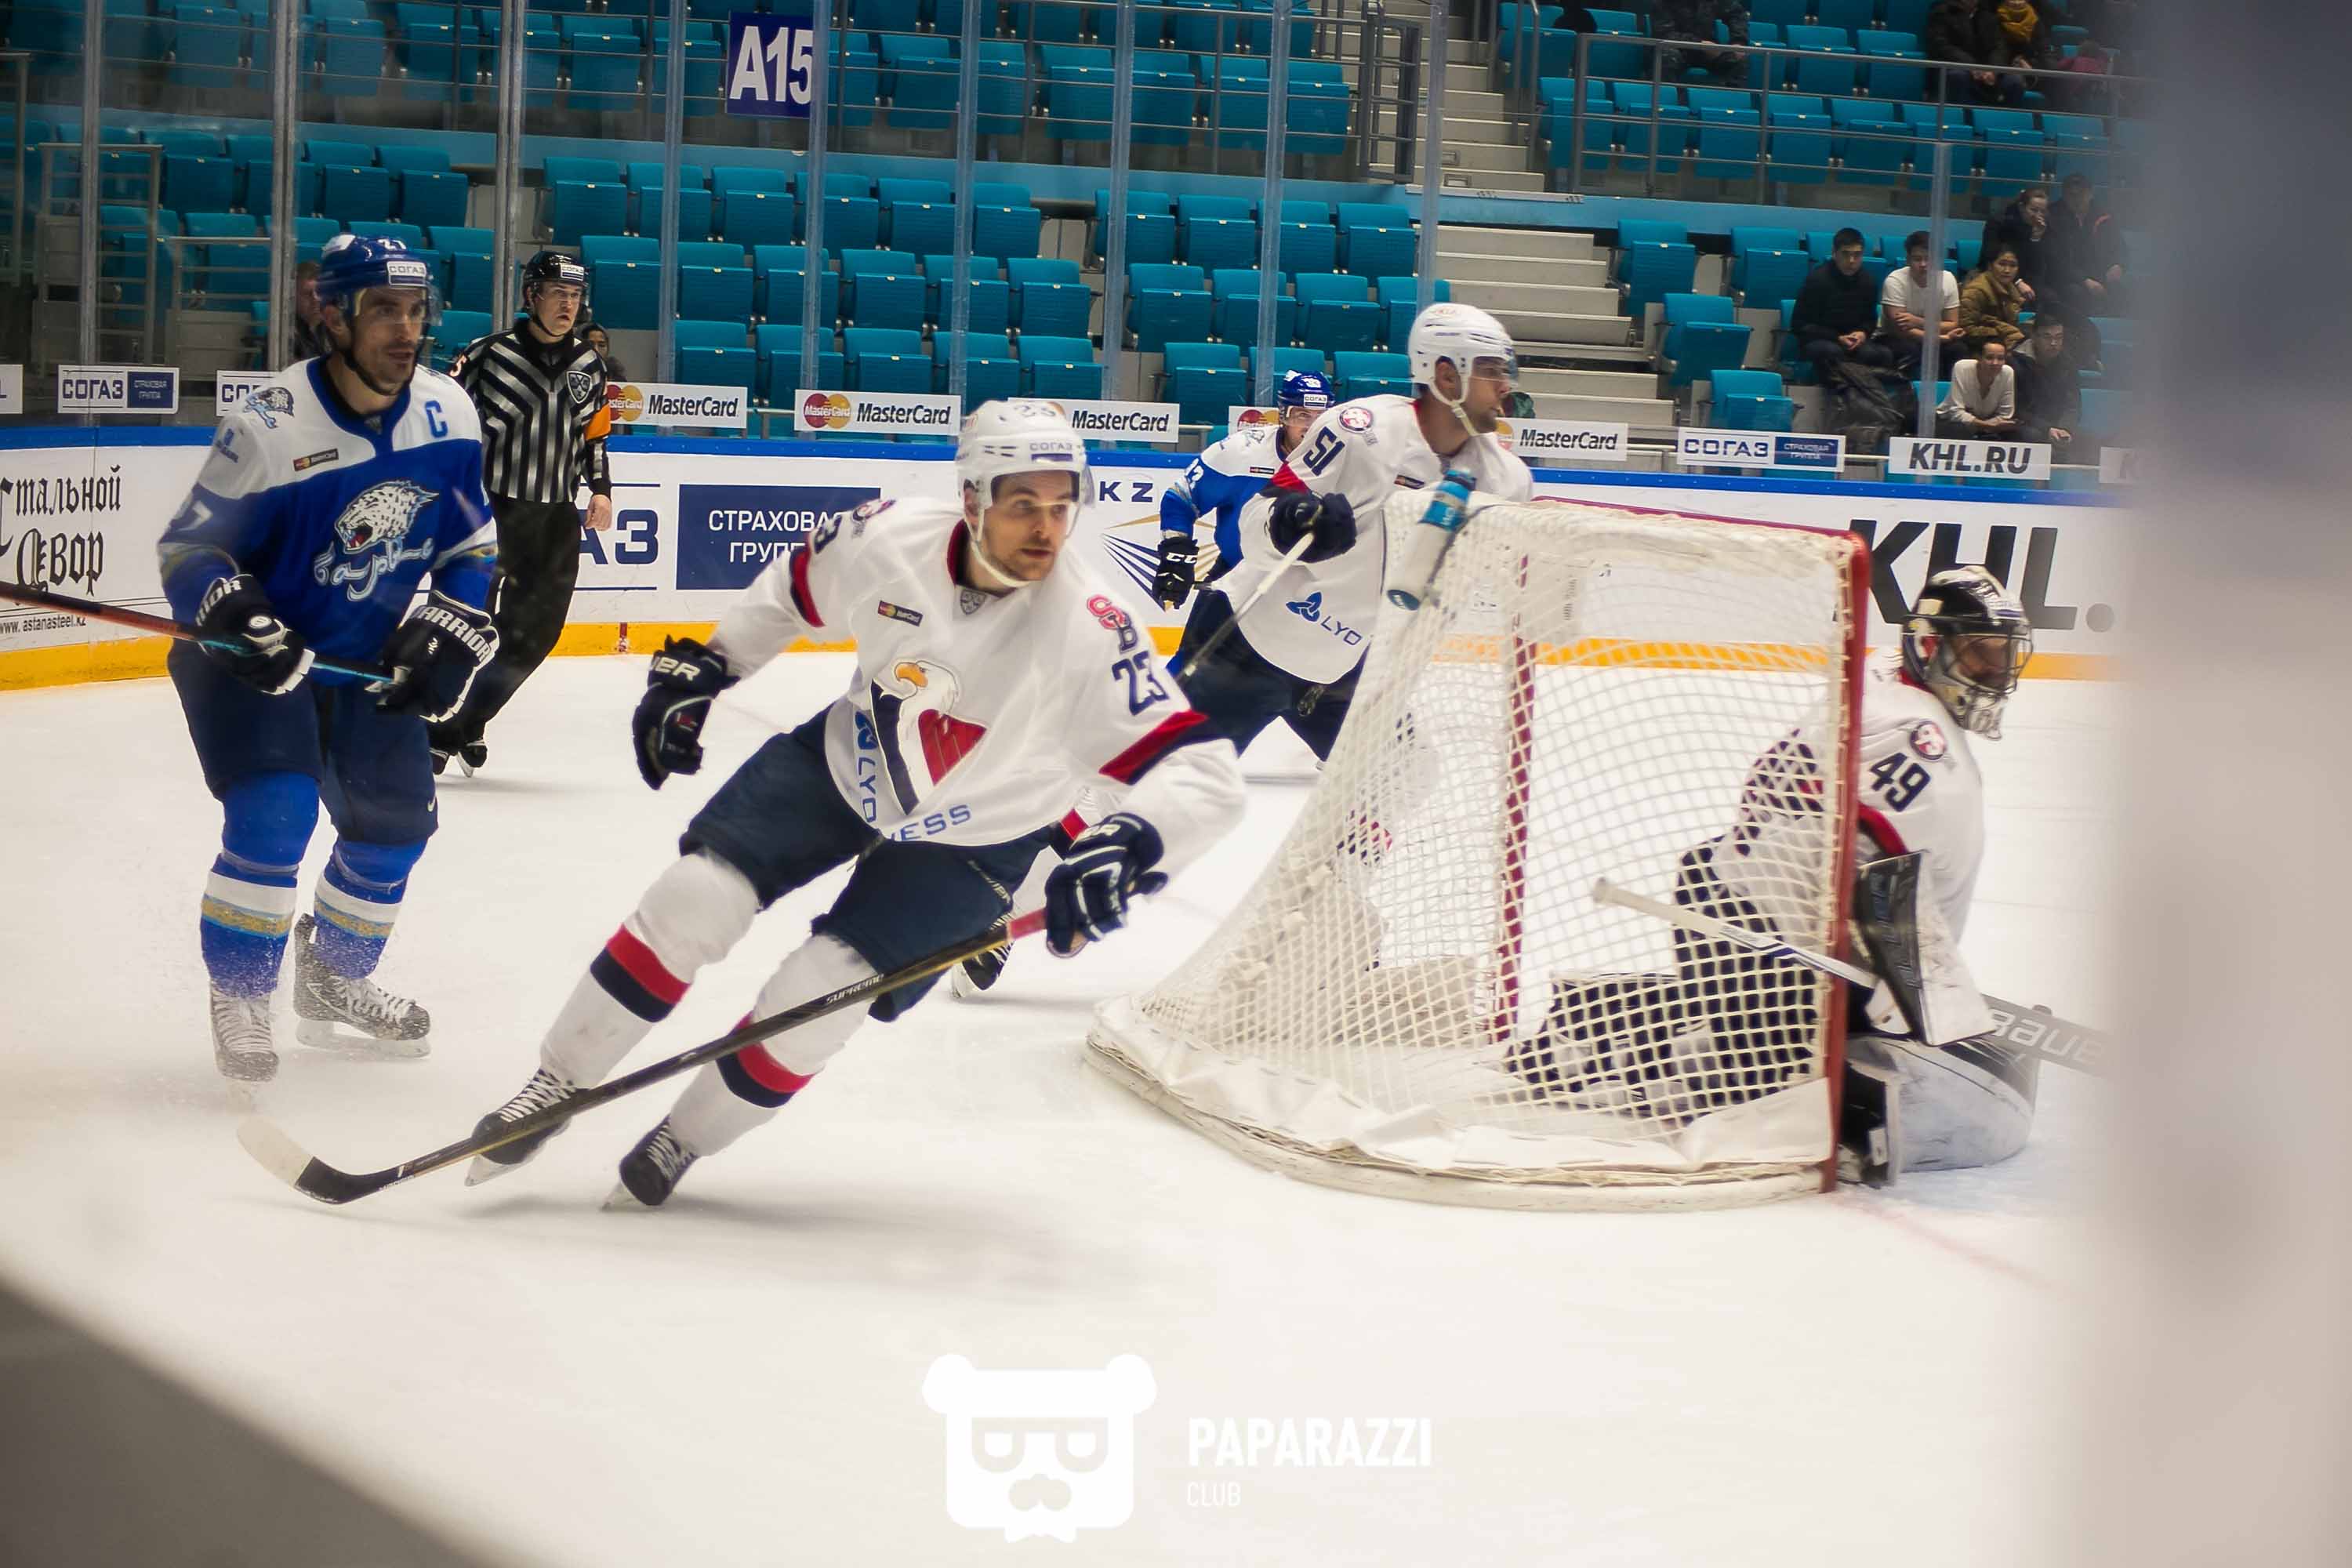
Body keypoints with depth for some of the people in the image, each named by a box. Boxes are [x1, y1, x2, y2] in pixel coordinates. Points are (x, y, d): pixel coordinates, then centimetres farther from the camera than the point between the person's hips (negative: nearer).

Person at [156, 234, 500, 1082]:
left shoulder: (448, 415, -9)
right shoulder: (269, 428, -25)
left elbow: (469, 545, 5)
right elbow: (185, 549, -17)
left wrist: (453, 632, -8)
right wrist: (233, 612, -35)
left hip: (370, 661, 6)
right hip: (256, 655, -6)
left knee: (396, 817, 11)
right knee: (274, 812, -23)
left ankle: (333, 982, 36)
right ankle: (238, 1001, -3)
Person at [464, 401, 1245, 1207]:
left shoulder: (1089, 632, -31)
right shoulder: (887, 538, -21)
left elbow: (1203, 773, -33)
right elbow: (792, 590, 3)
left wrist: (1126, 845, -50)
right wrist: (696, 671, 3)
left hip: (964, 844, -3)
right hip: (846, 760, 3)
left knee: (809, 1001, -13)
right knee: (694, 897, -9)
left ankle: (682, 1139, 15)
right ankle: (558, 1082, 11)